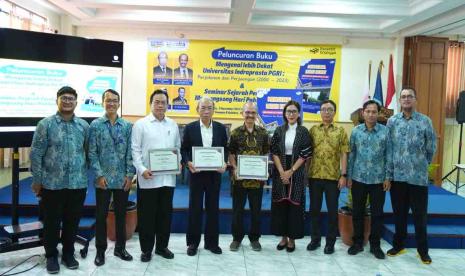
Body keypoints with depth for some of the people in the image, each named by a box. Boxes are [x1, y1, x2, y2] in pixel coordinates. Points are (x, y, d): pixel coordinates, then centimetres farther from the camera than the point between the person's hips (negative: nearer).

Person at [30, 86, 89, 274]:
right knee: (52, 222, 9)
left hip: (78, 184, 3)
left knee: (72, 221, 13)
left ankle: (68, 254, 29)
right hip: (52, 184, -2)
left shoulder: (84, 125, 6)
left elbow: (89, 152, 11)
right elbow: (36, 153, -4)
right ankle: (51, 256, 26)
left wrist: (86, 174, 8)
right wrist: (37, 180, -5)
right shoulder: (46, 124, -4)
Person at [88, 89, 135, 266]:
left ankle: (120, 248, 27)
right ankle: (100, 251, 22)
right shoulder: (95, 125, -2)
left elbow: (130, 152, 3)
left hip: (123, 179, 2)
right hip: (103, 179, -2)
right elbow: (92, 153, -5)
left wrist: (130, 175, -4)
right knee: (101, 215, 7)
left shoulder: (127, 126, 4)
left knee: (121, 214, 12)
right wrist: (99, 175, -11)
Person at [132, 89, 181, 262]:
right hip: (148, 178, -4)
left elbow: (178, 147, 17)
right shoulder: (141, 124, -2)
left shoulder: (173, 125, 11)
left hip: (168, 177, 4)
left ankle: (162, 246, 26)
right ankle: (146, 249, 17)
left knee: (165, 213, 12)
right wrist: (142, 169, -17)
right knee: (146, 214, 5)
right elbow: (135, 150, -6)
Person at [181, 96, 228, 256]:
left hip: (214, 174, 2)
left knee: (213, 208, 9)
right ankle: (193, 242, 17)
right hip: (196, 173, -1)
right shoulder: (190, 128, 1)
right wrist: (188, 162, -15)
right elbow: (184, 150, 3)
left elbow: (225, 149, 8)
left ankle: (211, 242, 21)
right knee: (195, 208, 5)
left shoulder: (221, 128, 5)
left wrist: (224, 163, -10)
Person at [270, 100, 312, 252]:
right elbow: (274, 152, 0)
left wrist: (291, 171, -11)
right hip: (280, 172, 2)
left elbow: (305, 154, -6)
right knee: (280, 203, 5)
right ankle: (283, 237, 17)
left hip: (297, 173, -2)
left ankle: (292, 238, 13)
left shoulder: (303, 132, -2)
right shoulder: (279, 130, 4)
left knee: (294, 204, 1)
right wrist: (282, 172, -10)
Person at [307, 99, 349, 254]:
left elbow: (344, 155, 0)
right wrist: (305, 173, 1)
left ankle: (330, 241, 17)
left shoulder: (340, 131, 3)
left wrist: (343, 175, -8)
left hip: (333, 177, -1)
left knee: (332, 210, 5)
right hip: (314, 176, 2)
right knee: (314, 209, 9)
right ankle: (315, 239, 23)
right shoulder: (313, 130, 6)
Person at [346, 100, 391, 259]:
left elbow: (388, 155, 0)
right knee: (357, 212, 9)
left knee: (377, 213, 7)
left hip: (378, 179, -1)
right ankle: (357, 242, 23)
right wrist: (348, 176, 1)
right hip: (358, 178, 1)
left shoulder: (385, 131, -2)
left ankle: (375, 245, 21)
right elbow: (351, 155, 3)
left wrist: (388, 177, -4)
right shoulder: (356, 131, 1)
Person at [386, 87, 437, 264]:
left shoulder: (425, 121, -1)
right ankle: (398, 245, 27)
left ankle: (423, 249, 21)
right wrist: (391, 166, 9)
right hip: (397, 175, 2)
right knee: (399, 213, 12)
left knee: (420, 215, 7)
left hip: (418, 176, -1)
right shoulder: (392, 121, 3)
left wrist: (423, 164, 10)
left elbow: (431, 147, 5)